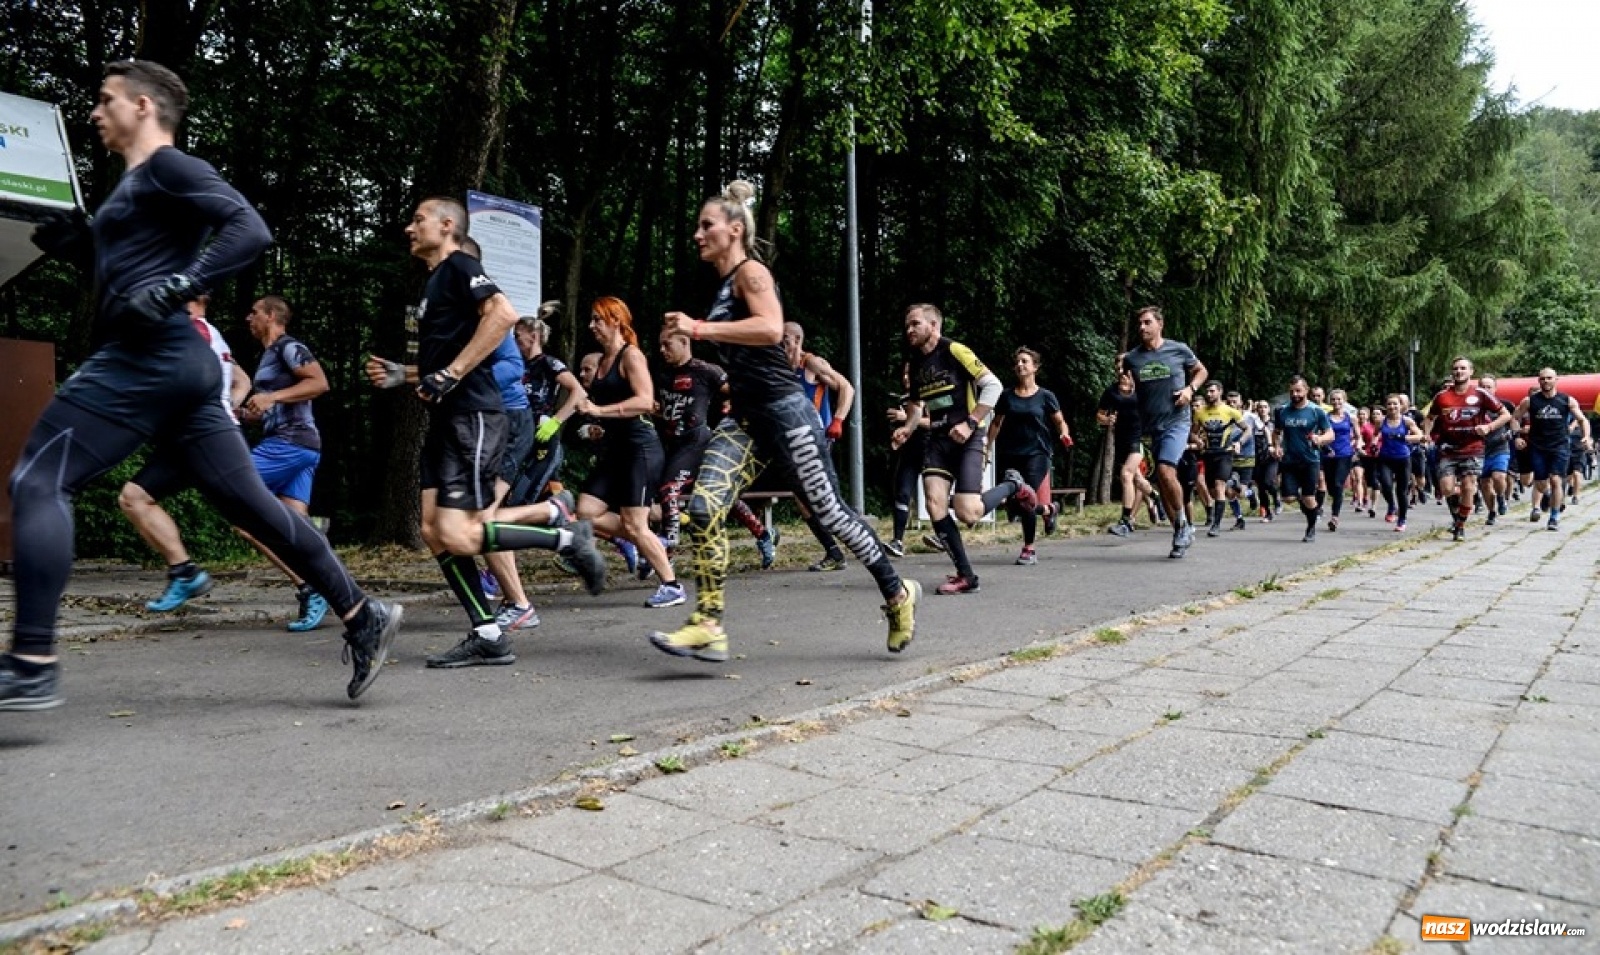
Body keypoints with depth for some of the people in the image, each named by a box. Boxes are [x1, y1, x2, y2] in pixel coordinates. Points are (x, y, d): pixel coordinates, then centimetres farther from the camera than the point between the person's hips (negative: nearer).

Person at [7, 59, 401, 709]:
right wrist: (69, 241, 17)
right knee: (248, 501, 7)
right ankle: (361, 616, 9)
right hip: (173, 363, 10)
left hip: (150, 357, -10)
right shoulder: (138, 184, 27)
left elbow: (250, 230, -17)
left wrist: (174, 288, -24)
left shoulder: (168, 166, -2)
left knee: (37, 483, -10)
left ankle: (31, 666, -13)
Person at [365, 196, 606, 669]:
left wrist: (449, 375, -22)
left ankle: (568, 539, -1)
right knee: (434, 533, 3)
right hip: (445, 419, 10)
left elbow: (503, 313, -24)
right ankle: (488, 637, 7)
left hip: (471, 416, -10)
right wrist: (403, 375, 16)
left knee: (457, 537, -14)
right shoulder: (434, 281, 24)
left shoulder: (459, 266, -4)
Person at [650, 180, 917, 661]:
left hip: (783, 411, -8)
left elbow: (772, 329, -29)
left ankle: (898, 593, 23)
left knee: (830, 511, 3)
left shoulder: (751, 271, -9)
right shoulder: (727, 284, 17)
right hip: (745, 417, 8)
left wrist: (700, 328, -29)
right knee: (703, 509, -11)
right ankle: (708, 626, -10)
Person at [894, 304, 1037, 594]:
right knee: (934, 504, -13)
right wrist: (908, 428, 8)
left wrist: (970, 423, -18)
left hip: (966, 438, -6)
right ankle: (965, 576, -1)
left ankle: (1012, 486, 15)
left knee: (966, 513, -16)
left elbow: (993, 385, -13)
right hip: (938, 439, 6)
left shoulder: (954, 351, -9)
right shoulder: (913, 364, 12)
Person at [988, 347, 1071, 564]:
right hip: (1010, 455, 4)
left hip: (1036, 454, -4)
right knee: (1016, 501, 1)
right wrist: (986, 446, 9)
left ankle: (1029, 549, 1)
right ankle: (1047, 509, 34)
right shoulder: (1007, 396, 8)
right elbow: (996, 423, 15)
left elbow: (1060, 421, 5)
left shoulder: (1045, 396, 1)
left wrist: (1064, 434, -15)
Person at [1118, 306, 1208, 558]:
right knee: (1162, 482, 8)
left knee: (1165, 471, -21)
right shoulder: (1131, 358, 3)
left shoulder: (1179, 350, -2)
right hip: (1150, 426, 4)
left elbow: (1201, 371, 14)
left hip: (1176, 421, -4)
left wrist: (1190, 388, -5)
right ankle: (1183, 531, 22)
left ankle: (1182, 523, 0)